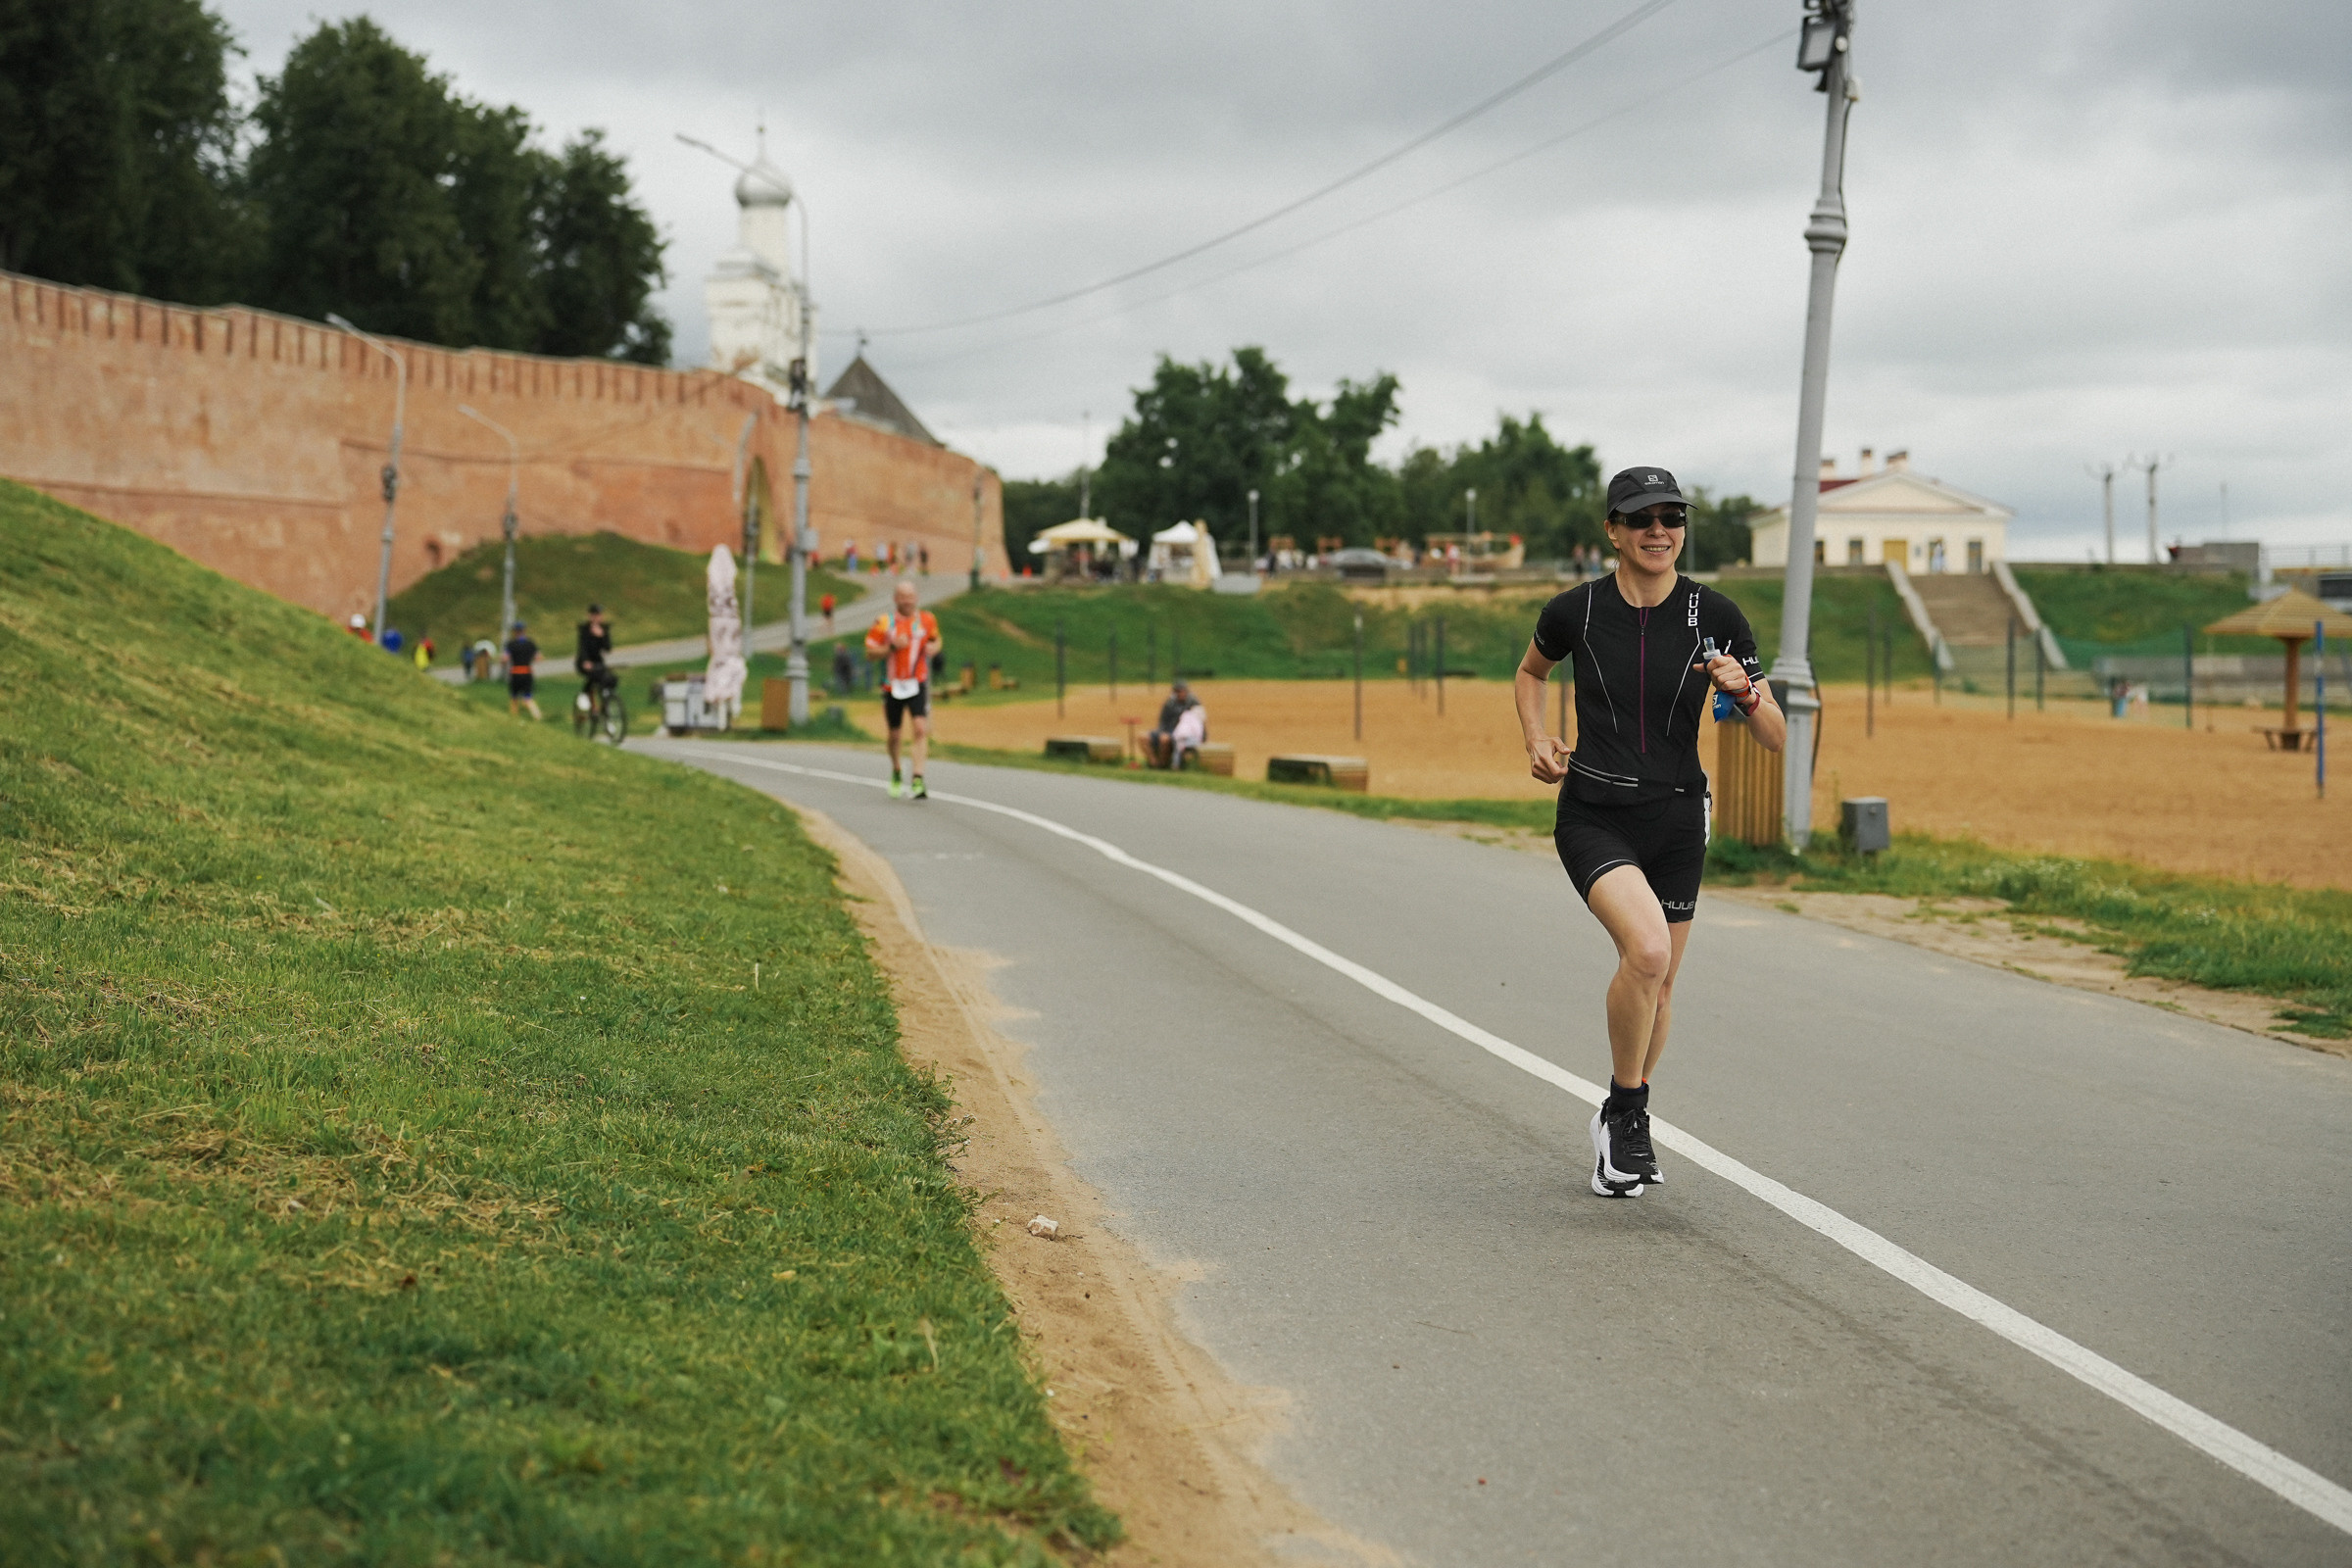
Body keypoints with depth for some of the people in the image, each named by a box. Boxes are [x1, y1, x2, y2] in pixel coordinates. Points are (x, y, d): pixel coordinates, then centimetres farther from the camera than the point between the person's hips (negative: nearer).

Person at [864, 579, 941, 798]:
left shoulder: (926, 619, 1)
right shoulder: (885, 622, -4)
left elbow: (936, 640, 19)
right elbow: (871, 651, -3)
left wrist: (933, 647, -4)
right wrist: (892, 647, -18)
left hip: (918, 684, 0)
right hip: (893, 685, 0)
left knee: (921, 729, -18)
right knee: (894, 734, 11)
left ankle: (917, 780, -21)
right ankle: (896, 773, 38)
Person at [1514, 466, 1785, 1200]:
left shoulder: (1716, 616, -6)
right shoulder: (1576, 611, -6)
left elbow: (1775, 737, -4)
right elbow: (1529, 673, 17)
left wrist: (1743, 691, -23)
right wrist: (1537, 739, 0)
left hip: (1676, 818, 3)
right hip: (1592, 815, -2)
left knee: (1659, 984, 13)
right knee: (1647, 950, -26)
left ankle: (1619, 1124, 38)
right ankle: (1629, 1115, -5)